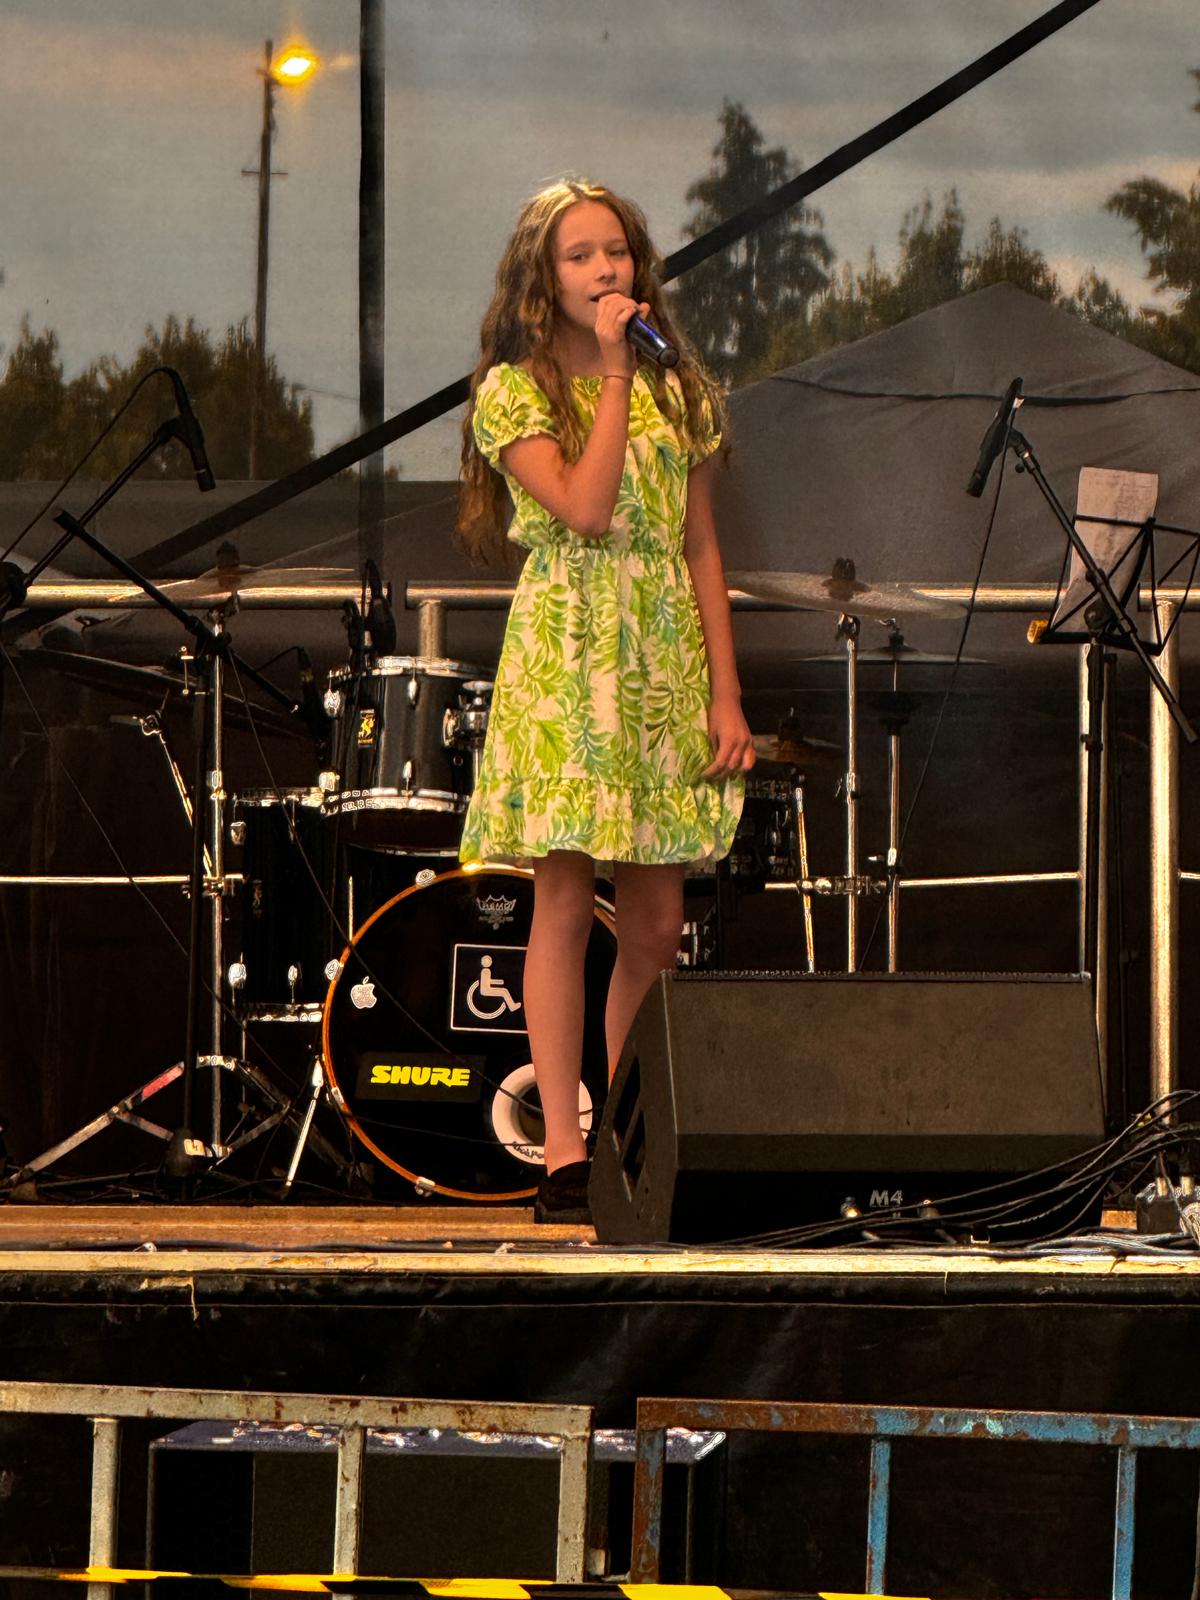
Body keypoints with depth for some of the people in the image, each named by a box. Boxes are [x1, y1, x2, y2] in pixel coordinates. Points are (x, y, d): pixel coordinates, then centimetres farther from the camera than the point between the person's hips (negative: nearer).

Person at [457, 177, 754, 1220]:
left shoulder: (677, 390, 12)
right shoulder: (515, 390, -1)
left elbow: (701, 550, 11)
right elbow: (584, 509, -17)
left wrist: (726, 696, 5)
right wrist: (613, 371, -12)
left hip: (665, 665, 4)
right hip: (564, 664, -4)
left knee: (658, 925, 3)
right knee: (566, 905, -6)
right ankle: (564, 1152, -3)